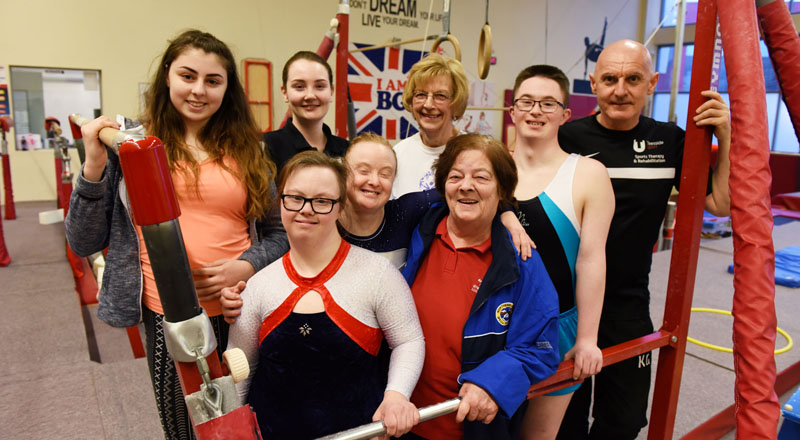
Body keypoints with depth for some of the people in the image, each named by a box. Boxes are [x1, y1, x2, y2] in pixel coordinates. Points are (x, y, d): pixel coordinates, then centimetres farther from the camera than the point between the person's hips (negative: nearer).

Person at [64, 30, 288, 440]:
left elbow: (279, 232, 7)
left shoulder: (246, 151, 4)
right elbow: (84, 244, 0)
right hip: (168, 318, -1)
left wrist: (246, 265, -11)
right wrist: (94, 168, -13)